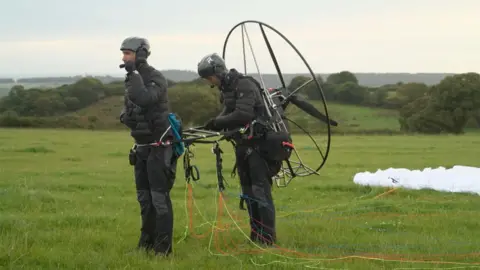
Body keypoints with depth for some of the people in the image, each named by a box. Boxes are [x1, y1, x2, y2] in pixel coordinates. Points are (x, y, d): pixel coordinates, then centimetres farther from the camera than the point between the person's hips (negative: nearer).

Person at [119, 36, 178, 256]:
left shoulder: (155, 78, -16)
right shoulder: (132, 78, 10)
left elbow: (144, 98, -34)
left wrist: (133, 73, -24)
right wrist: (125, 115, -3)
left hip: (159, 146, -8)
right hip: (141, 146, 8)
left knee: (159, 197, -9)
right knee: (144, 197, 13)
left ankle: (163, 247, -6)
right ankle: (147, 242, 21)